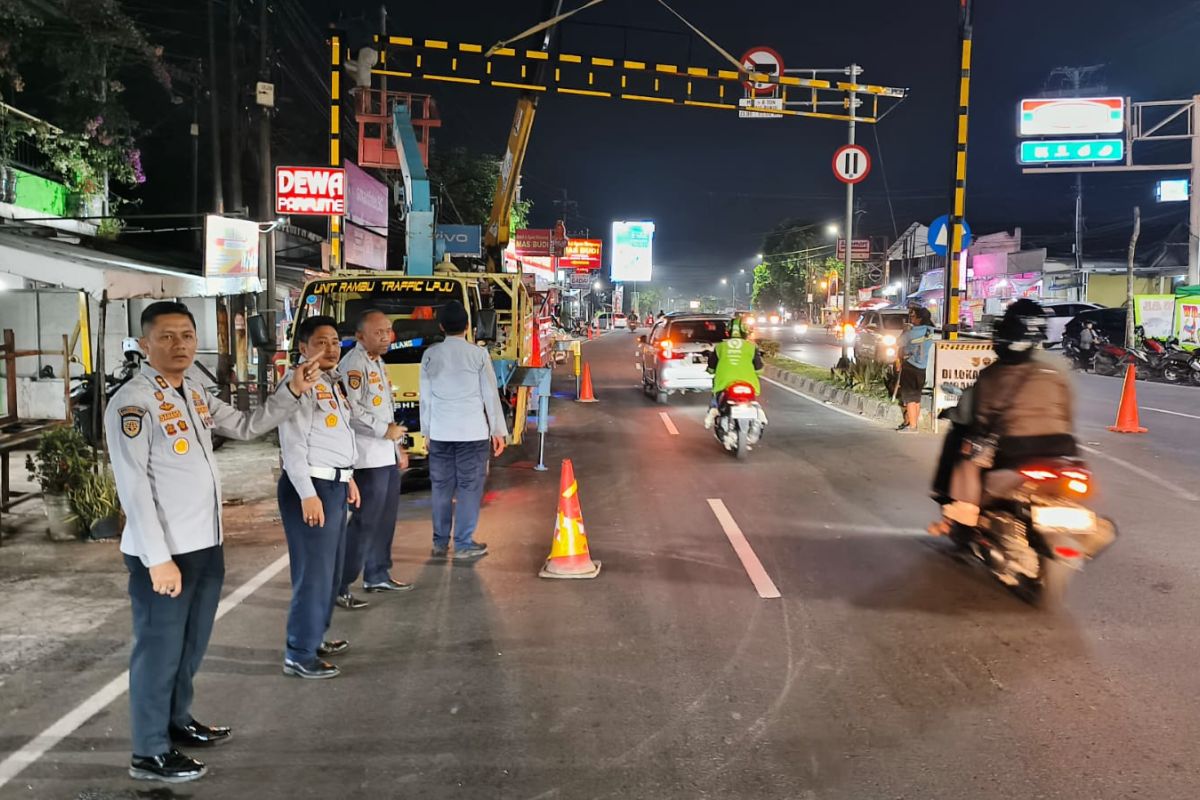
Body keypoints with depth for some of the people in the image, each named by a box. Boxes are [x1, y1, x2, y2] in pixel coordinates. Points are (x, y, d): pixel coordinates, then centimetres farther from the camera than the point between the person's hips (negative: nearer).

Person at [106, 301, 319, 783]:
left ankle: (177, 721, 41)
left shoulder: (195, 395, 10)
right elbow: (134, 486, -19)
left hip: (206, 545, 8)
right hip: (163, 553, -8)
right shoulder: (133, 402, -15)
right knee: (160, 648, 5)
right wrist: (158, 558, -22)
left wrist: (292, 392, 6)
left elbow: (246, 427, 20)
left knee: (192, 644, 22)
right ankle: (150, 753, 20)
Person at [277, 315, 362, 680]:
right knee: (314, 571, -6)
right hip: (310, 486, -10)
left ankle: (315, 637, 33)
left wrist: (348, 477, 23)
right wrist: (308, 494, -24)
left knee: (331, 568, 18)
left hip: (334, 484, 10)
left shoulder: (332, 382, 16)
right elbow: (293, 444, -20)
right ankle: (299, 655, 6)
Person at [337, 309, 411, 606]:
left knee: (385, 518, 15)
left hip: (387, 456, 10)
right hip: (368, 458, -10)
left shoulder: (378, 362, 18)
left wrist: (398, 447, 22)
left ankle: (377, 575, 27)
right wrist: (385, 431, -16)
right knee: (365, 521, -9)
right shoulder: (353, 363, -13)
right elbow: (351, 409, -23)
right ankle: (338, 586, -3)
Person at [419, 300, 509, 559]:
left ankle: (440, 543, 17)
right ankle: (464, 543, 6)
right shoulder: (478, 354, -6)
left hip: (440, 432, 3)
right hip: (473, 431, -3)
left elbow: (425, 397, 7)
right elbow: (490, 395, -3)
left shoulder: (430, 355, 2)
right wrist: (498, 431, 4)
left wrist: (427, 430, 16)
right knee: (470, 487, 3)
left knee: (442, 487, 11)